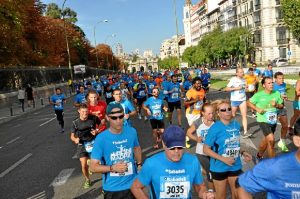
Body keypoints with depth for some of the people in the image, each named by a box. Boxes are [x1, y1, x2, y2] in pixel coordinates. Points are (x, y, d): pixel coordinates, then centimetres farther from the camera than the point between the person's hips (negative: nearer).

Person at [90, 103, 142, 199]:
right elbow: (93, 167, -14)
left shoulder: (132, 132, -7)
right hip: (112, 188, -2)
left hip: (132, 185, 2)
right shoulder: (101, 139, -18)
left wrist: (139, 165, 8)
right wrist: (113, 168, -25)